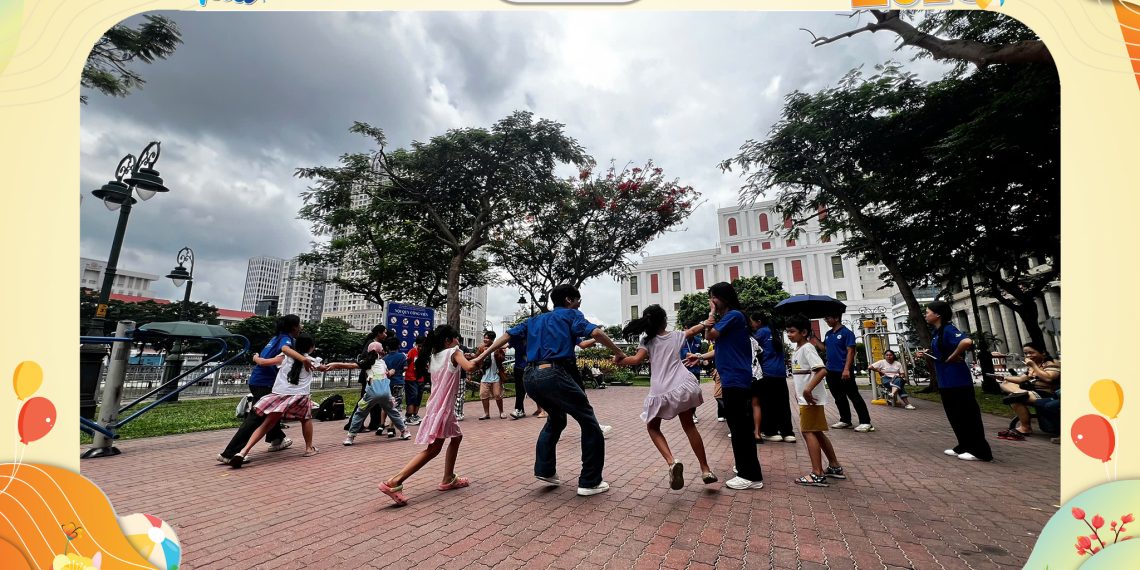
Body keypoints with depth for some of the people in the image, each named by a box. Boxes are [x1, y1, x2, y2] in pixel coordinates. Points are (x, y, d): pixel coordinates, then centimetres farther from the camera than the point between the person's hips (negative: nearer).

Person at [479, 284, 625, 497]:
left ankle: (545, 469, 29)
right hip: (553, 374, -7)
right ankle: (590, 482, 9)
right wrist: (620, 354, 5)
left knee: (556, 418, 31)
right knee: (589, 423, 6)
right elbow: (596, 333, -6)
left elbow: (507, 336, 22)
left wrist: (481, 356, 26)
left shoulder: (535, 320, 27)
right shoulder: (571, 315, 10)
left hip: (530, 377, 7)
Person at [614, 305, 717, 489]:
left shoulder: (647, 341, 3)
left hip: (661, 392, -3)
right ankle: (705, 470, 27)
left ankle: (671, 462, -3)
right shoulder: (676, 336, 12)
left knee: (652, 427, 18)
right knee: (689, 426, 22)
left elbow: (637, 360, -12)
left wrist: (619, 360, 3)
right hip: (684, 386, 3)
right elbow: (693, 330, 30)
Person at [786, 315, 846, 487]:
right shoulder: (797, 350, 14)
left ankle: (817, 474, -3)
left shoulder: (807, 348, -15)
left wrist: (808, 389, -31)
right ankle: (835, 467, 29)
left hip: (811, 399, -10)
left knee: (808, 432, -7)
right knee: (817, 432, 17)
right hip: (804, 399, 10)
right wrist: (799, 392, 20)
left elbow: (822, 370, -26)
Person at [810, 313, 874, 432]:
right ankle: (845, 420, 24)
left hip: (843, 372, -8)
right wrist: (815, 340, 9)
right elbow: (825, 347, 21)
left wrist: (846, 369, -21)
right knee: (839, 398, 14)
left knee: (854, 396, -3)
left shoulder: (846, 332, -10)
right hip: (831, 371, 8)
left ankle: (866, 422, 4)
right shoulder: (828, 334, 12)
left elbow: (850, 351, -15)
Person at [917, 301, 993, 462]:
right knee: (955, 415, 16)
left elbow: (967, 342, -35)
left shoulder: (948, 329, -17)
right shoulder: (937, 332, 12)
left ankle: (980, 451, 8)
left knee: (967, 415, -1)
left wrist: (952, 357, -23)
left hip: (958, 380, -10)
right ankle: (964, 447, 26)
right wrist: (926, 355, 6)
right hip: (946, 381, 10)